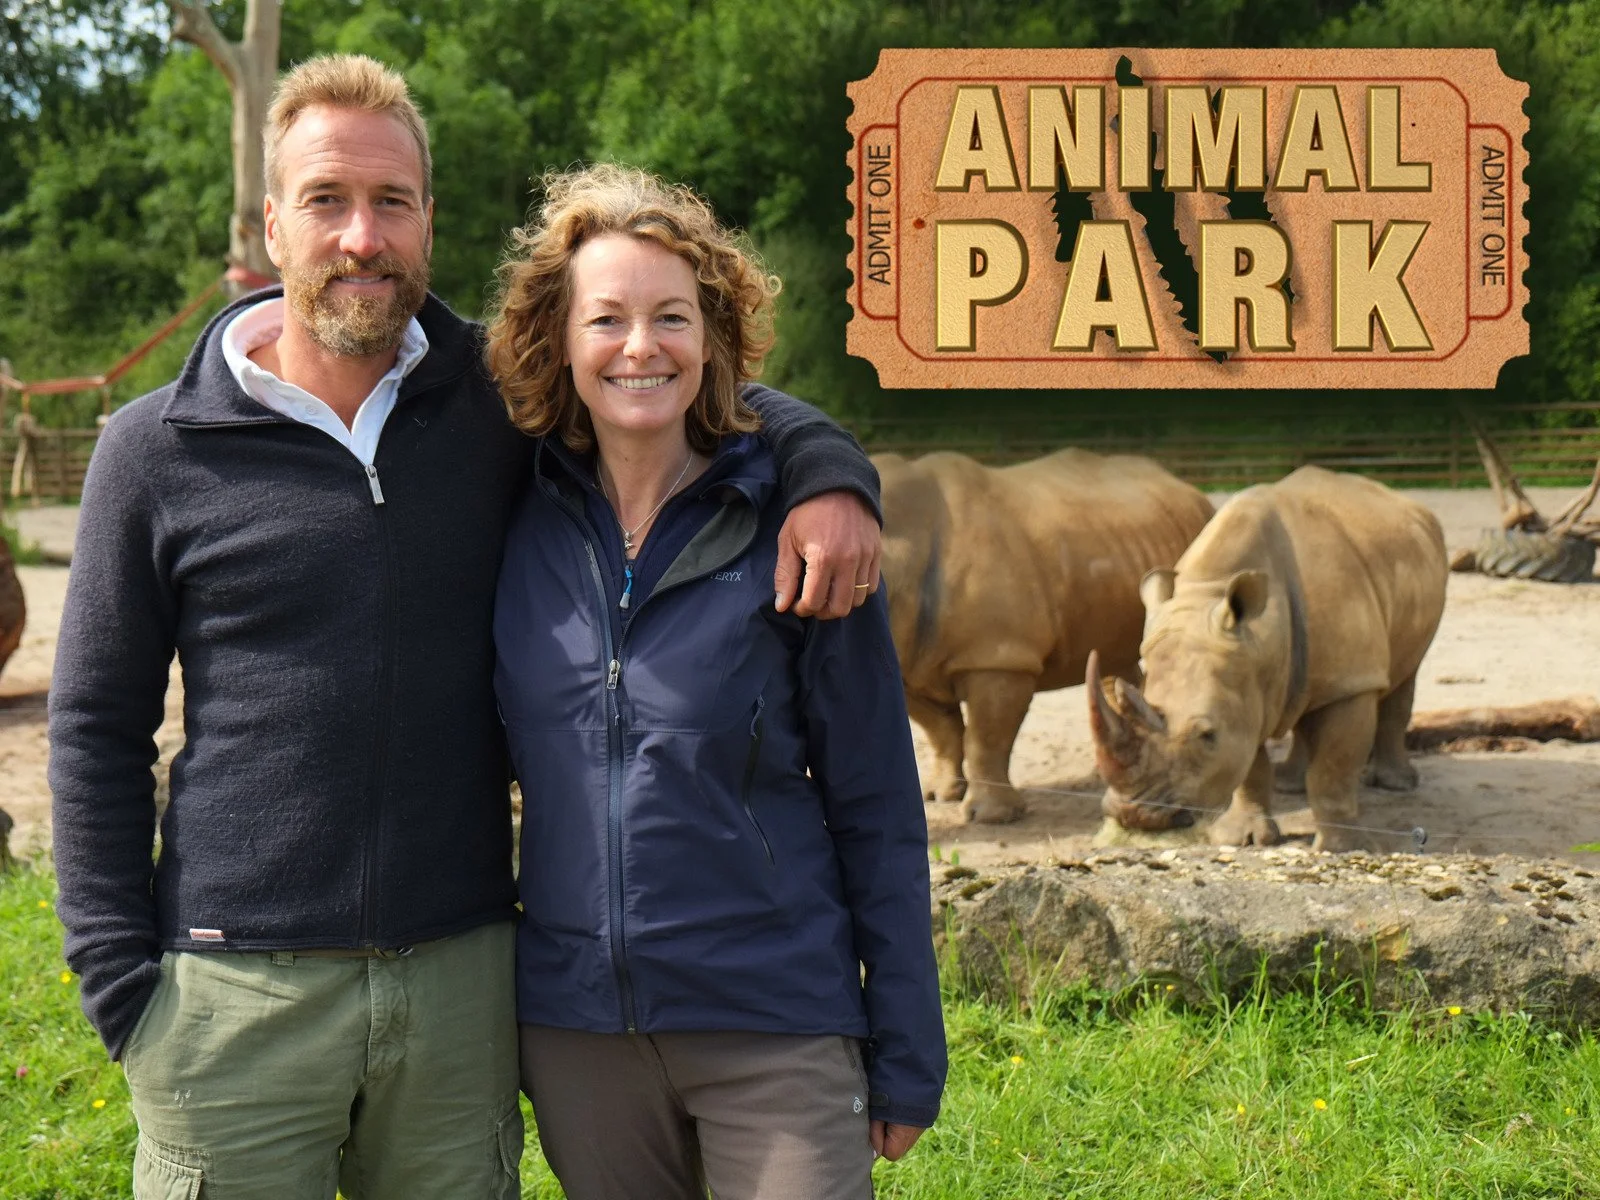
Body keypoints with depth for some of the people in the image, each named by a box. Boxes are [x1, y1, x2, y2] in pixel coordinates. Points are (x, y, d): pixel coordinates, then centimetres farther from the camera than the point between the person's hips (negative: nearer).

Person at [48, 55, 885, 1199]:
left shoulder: (499, 400, 4)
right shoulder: (157, 450, 0)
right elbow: (96, 731, 3)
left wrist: (829, 467, -5)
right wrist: (122, 982, -3)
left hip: (462, 979, 2)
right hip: (238, 993, -2)